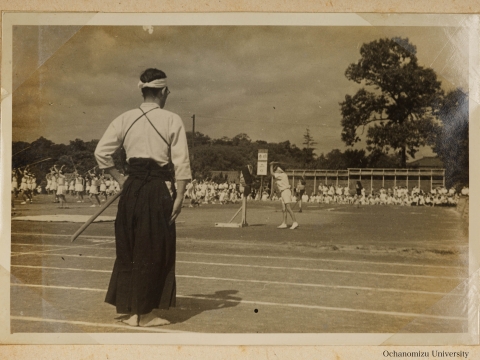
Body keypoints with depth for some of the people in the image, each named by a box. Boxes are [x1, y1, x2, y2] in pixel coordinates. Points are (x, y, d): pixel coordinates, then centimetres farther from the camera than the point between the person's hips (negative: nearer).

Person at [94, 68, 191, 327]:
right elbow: (181, 162, -9)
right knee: (154, 251, 6)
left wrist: (119, 179, 9)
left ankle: (128, 308, 23)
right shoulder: (172, 120, -5)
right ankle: (143, 313, 13)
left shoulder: (124, 119, 4)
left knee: (127, 248, 15)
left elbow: (101, 153, 0)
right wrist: (179, 196, -6)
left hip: (131, 189, 4)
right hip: (159, 190, -4)